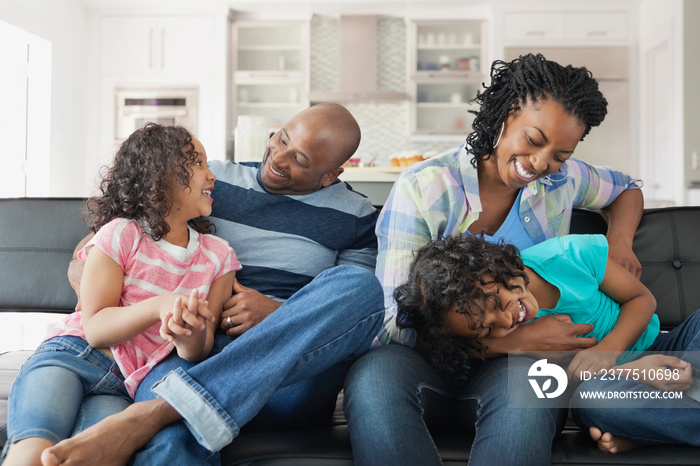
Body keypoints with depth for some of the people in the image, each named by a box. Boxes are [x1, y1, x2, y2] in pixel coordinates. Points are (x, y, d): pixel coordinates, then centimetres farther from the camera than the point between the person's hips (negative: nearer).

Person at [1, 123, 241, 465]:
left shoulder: (219, 256, 7)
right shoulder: (120, 235, -2)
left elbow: (199, 353, 3)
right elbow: (95, 328, -7)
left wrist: (193, 337, -22)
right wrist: (159, 306, -25)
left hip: (127, 390, 3)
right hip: (71, 356, -3)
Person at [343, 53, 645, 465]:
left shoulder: (562, 178, 7)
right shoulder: (422, 188, -9)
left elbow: (627, 189, 30)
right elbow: (395, 323, -15)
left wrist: (619, 239, 6)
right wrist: (516, 339, -21)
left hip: (516, 367, 2)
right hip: (428, 363, -2)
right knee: (374, 375, -38)